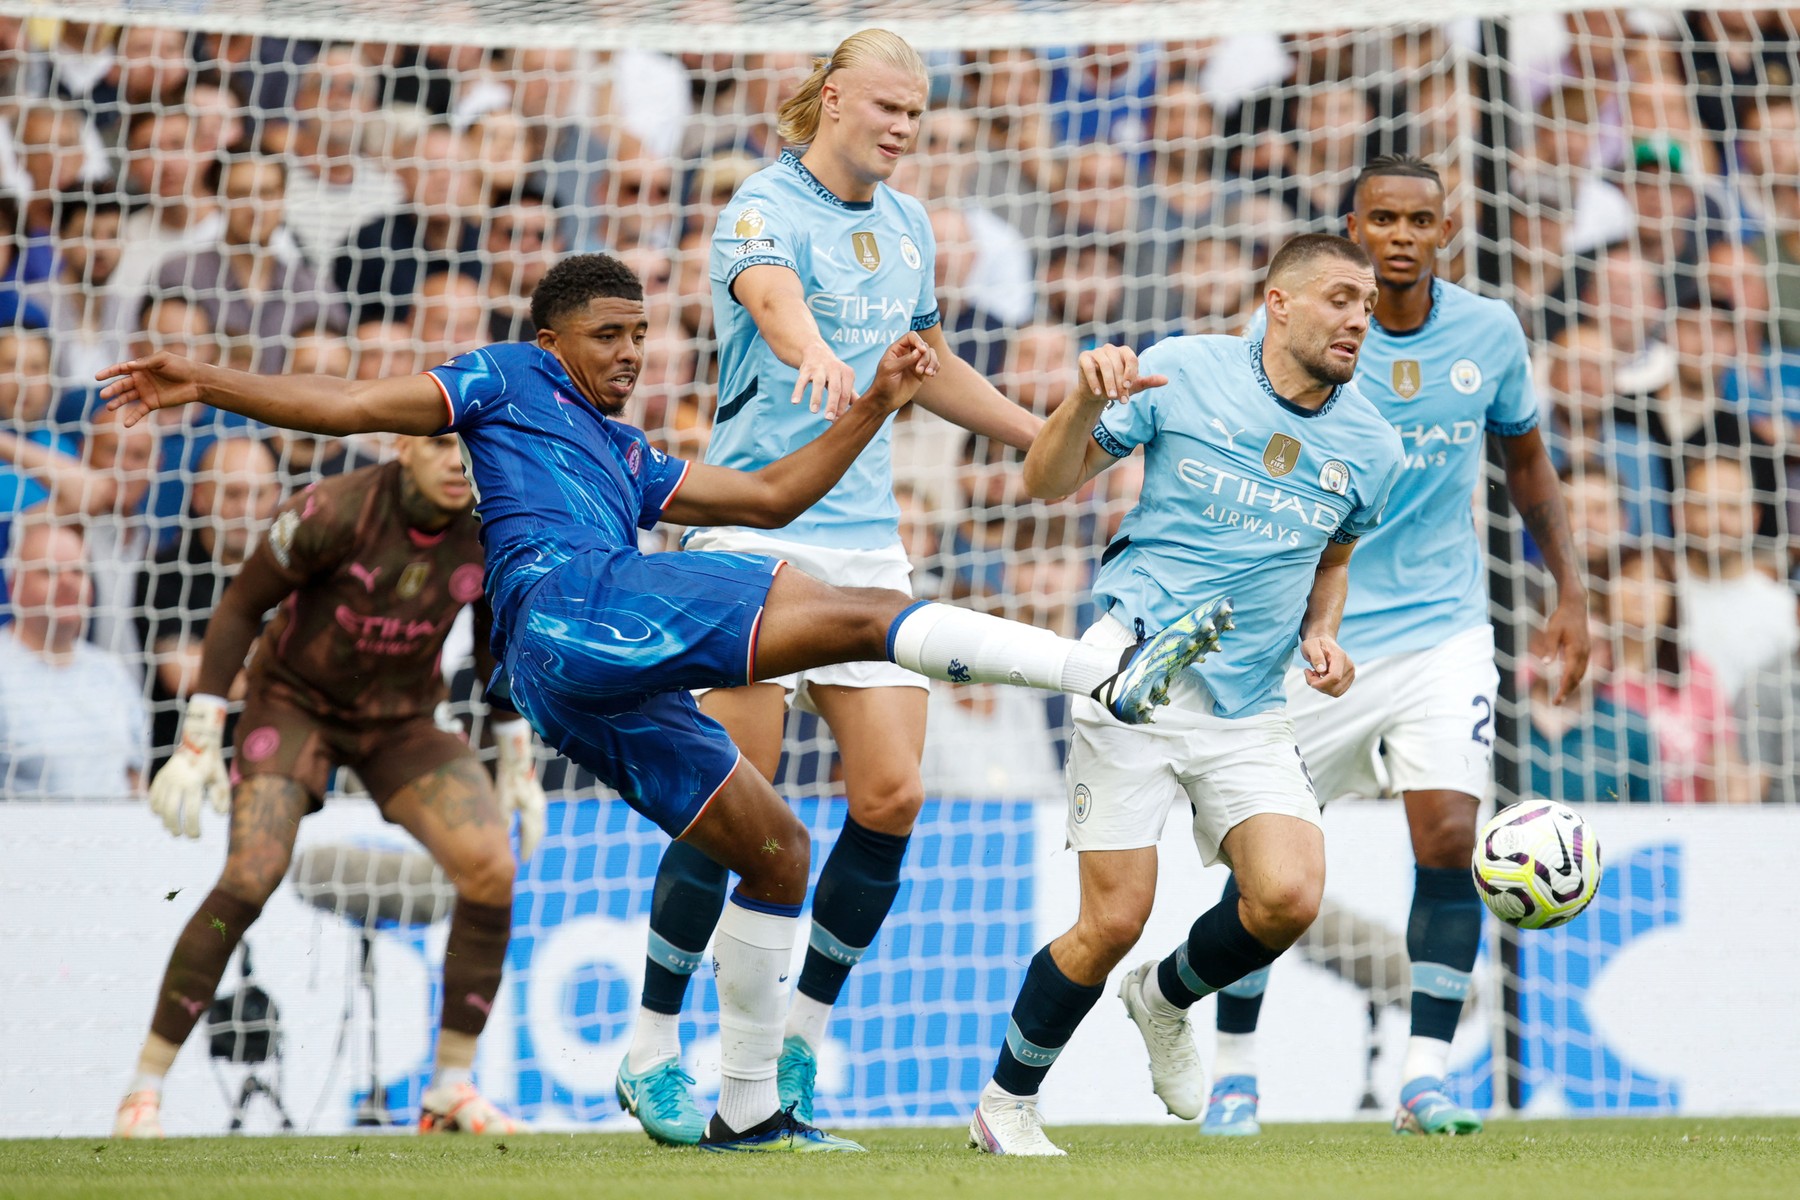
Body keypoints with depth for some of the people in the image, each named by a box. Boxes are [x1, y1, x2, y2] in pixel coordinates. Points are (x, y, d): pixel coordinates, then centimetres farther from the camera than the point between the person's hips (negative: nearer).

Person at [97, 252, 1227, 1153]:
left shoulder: (629, 458, 36)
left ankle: (748, 1109, 12)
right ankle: (1111, 672, -26)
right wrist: (204, 382, 1)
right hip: (573, 601, -9)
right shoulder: (507, 381, 16)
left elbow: (772, 493, 34)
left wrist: (876, 404, 26)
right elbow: (352, 405, 10)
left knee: (777, 846, 10)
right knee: (864, 612, -16)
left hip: (589, 696, 9)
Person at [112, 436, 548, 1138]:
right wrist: (198, 740, -17)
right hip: (295, 699, -4)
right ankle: (145, 1089, -11)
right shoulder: (333, 513, -26)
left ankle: (451, 1091, -2)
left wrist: (518, 764, 7)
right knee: (249, 880, -24)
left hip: (401, 715, 4)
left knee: (491, 869, -16)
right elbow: (240, 606, -14)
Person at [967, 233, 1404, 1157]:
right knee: (1114, 920, -8)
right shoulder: (1183, 371, -5)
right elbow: (1047, 483, 1)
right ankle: (1004, 1105, 15)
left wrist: (1321, 633, 5)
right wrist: (1087, 402, -19)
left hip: (1251, 707, 4)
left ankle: (1165, 999, 16)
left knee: (1289, 897, -17)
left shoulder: (1369, 447, 6)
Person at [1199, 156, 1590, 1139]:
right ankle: (1234, 1066, 18)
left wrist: (1569, 594, 12)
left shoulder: (1489, 335, 1)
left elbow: (1525, 458, 17)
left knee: (1449, 840, -12)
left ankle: (1425, 1075, -4)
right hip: (1313, 638, -2)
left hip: (1442, 627, 2)